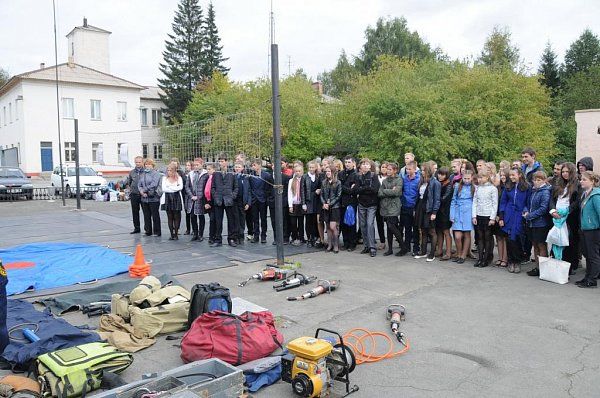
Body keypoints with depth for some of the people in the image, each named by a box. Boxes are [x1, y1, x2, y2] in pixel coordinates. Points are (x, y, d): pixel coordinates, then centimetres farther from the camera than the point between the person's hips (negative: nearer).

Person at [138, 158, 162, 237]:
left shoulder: (156, 173, -4)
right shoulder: (142, 174, 16)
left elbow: (153, 185, -15)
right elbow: (139, 185, 11)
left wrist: (144, 190, -12)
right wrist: (141, 191, -9)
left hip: (153, 198, -6)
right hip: (144, 198, 6)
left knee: (155, 216, 0)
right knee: (146, 216, 11)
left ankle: (157, 232, 7)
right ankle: (148, 231, 20)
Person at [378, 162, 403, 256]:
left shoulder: (399, 180, -2)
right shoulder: (384, 180, 14)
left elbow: (396, 192, -15)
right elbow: (379, 193, 5)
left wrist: (384, 191, -5)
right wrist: (390, 192, -9)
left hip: (394, 206, -5)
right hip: (385, 206, 5)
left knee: (391, 226, -12)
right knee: (389, 227, 8)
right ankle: (390, 248, 14)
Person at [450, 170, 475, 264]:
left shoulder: (474, 188, 2)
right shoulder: (457, 186, 6)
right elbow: (453, 201, 8)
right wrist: (452, 215, 1)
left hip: (468, 213, -1)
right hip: (458, 213, 1)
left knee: (467, 235, 5)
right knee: (457, 237, -6)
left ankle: (463, 256, 16)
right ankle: (458, 254, 14)